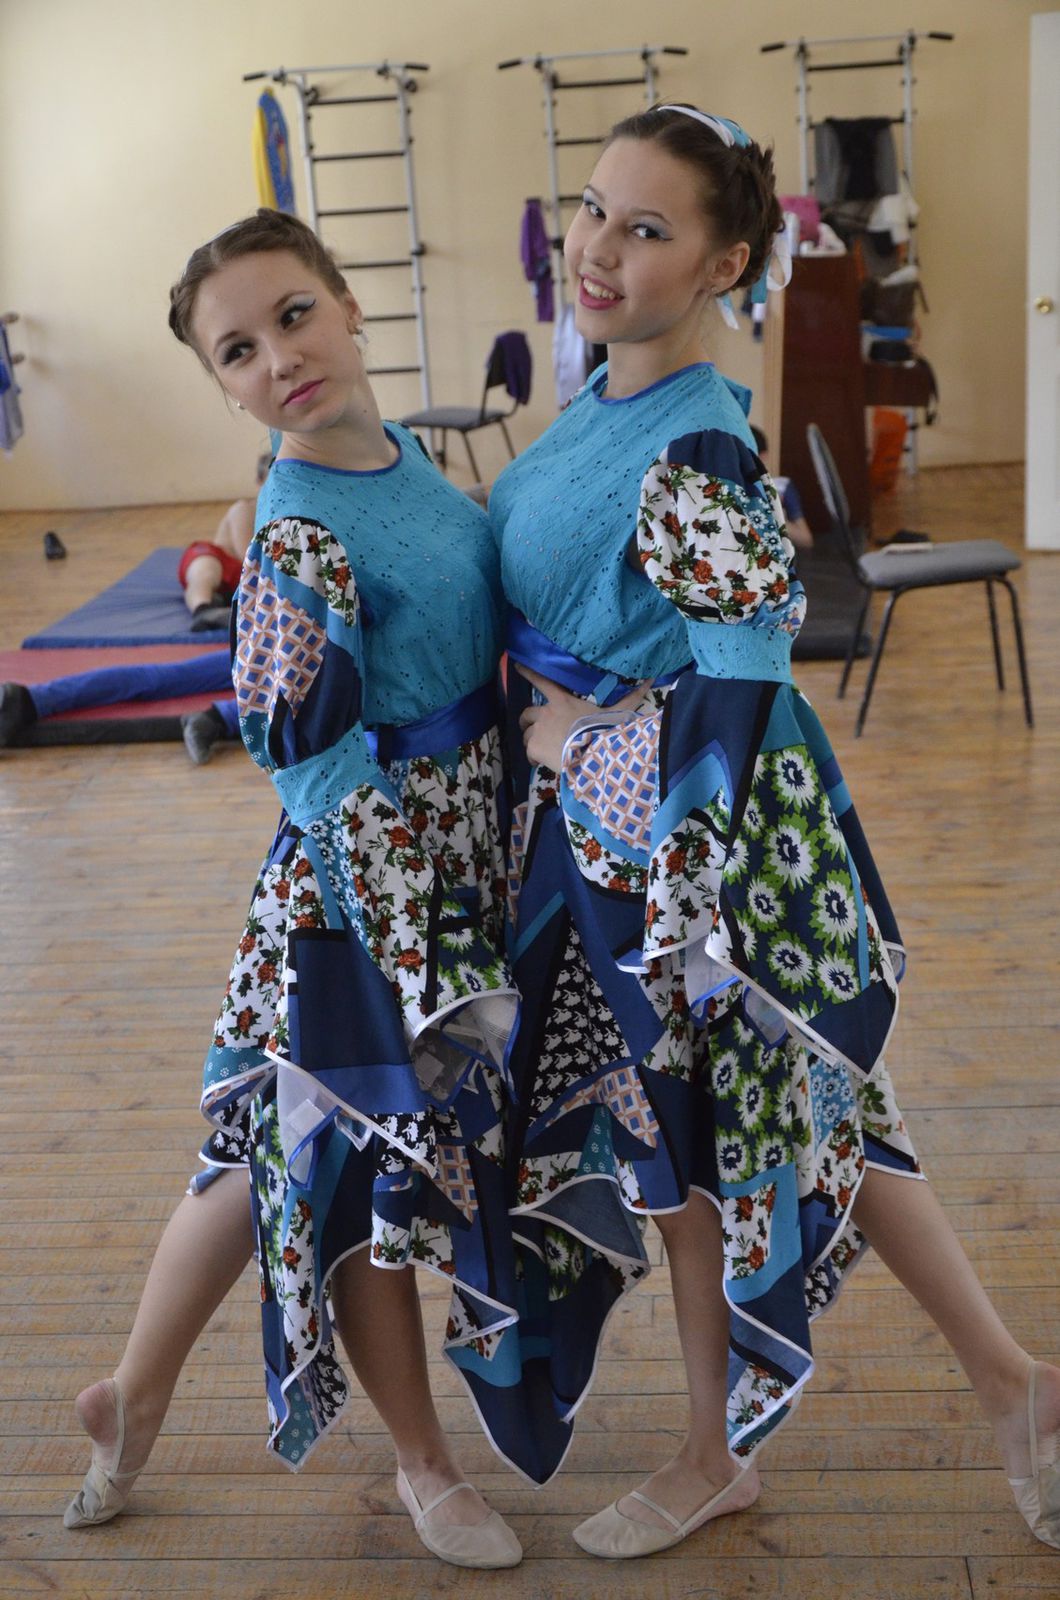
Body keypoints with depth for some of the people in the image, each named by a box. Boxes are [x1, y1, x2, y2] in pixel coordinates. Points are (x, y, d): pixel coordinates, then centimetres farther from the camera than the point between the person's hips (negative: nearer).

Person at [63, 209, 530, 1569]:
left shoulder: (400, 454, 3)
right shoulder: (299, 536, -22)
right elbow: (325, 777, -22)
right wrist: (430, 970, -20)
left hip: (461, 853, 9)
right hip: (367, 887, -9)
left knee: (287, 1145, 19)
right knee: (364, 1163, 10)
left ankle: (135, 1396, 39)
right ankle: (425, 1465, 32)